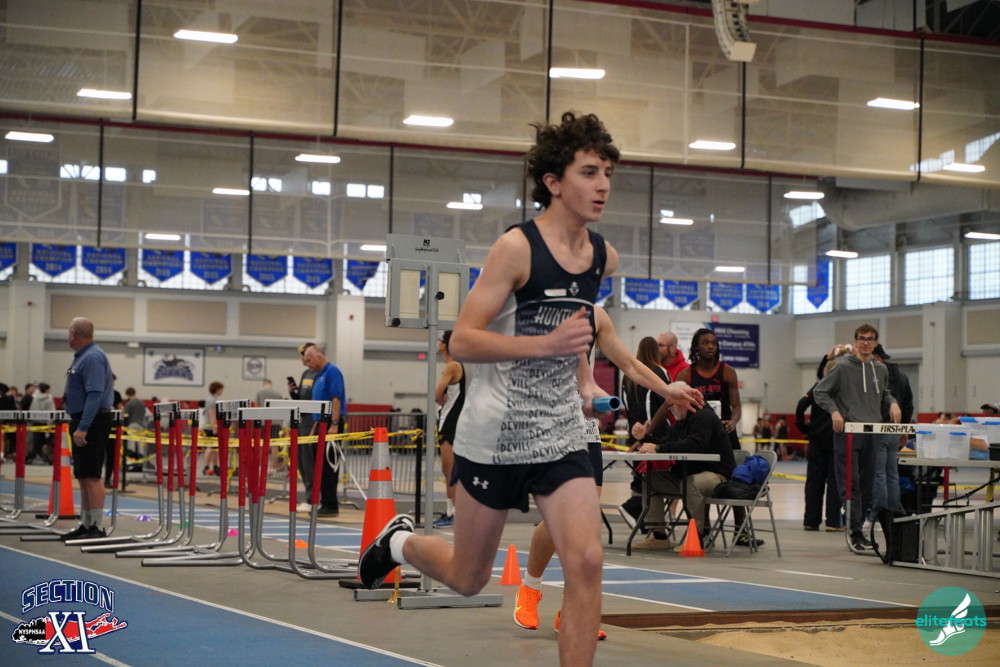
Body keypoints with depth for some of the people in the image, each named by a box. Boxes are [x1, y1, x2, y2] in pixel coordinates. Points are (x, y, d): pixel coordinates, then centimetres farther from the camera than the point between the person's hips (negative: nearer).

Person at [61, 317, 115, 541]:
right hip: (82, 423, 10)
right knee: (83, 477, 12)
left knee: (91, 476, -10)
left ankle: (97, 528, -10)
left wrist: (83, 428, -28)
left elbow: (95, 395, -24)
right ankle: (86, 524, 17)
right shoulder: (83, 356, 16)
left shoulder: (92, 358, -16)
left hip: (92, 423, -10)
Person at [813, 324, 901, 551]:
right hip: (847, 432, -5)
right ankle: (856, 532, -9)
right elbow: (820, 392, 0)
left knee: (868, 483, 7)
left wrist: (892, 403, 6)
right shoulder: (843, 367, -2)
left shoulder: (881, 369, 14)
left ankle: (862, 524, 15)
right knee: (850, 484, -8)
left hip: (872, 432, 5)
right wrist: (834, 410, -15)